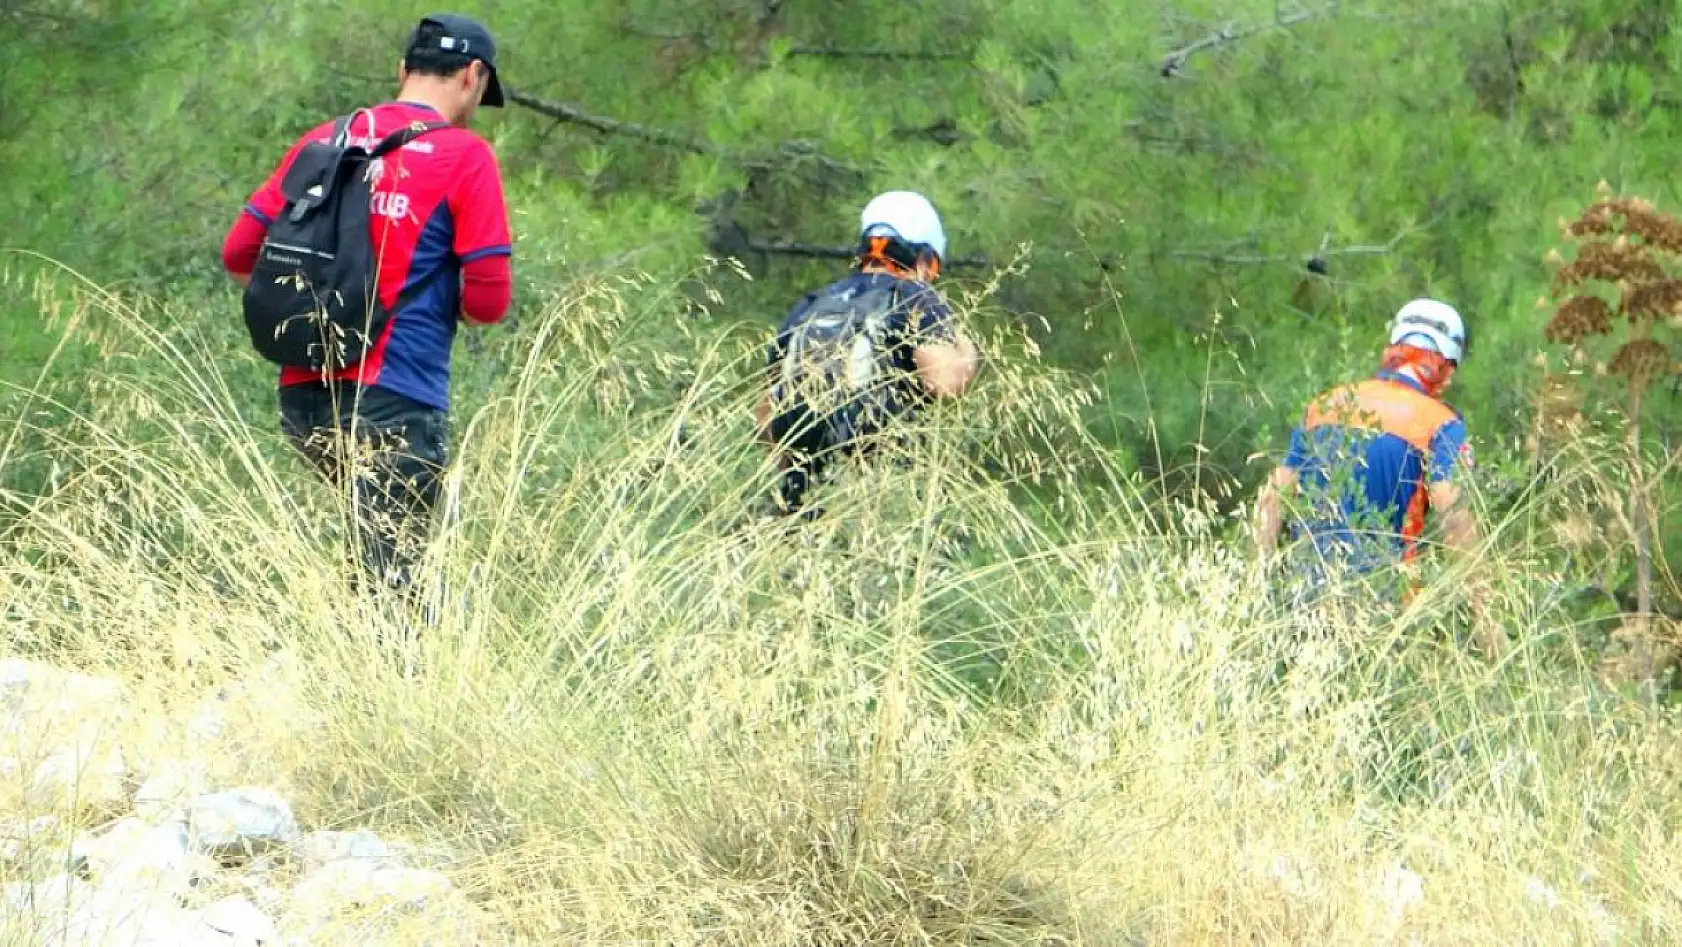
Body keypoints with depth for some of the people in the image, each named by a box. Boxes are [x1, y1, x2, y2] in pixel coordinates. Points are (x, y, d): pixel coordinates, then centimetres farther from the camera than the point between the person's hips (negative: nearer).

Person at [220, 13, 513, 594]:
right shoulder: (465, 156, -4)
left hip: (303, 394, 6)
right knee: (390, 578, -3)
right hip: (395, 402, -6)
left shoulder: (323, 141, 11)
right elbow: (488, 301, -9)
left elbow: (239, 254, 12)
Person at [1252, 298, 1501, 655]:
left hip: (1309, 590, 5)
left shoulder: (1323, 406, 13)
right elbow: (1455, 517, -15)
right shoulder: (1440, 424, -3)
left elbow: (1272, 498, 13)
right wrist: (1483, 613, -14)